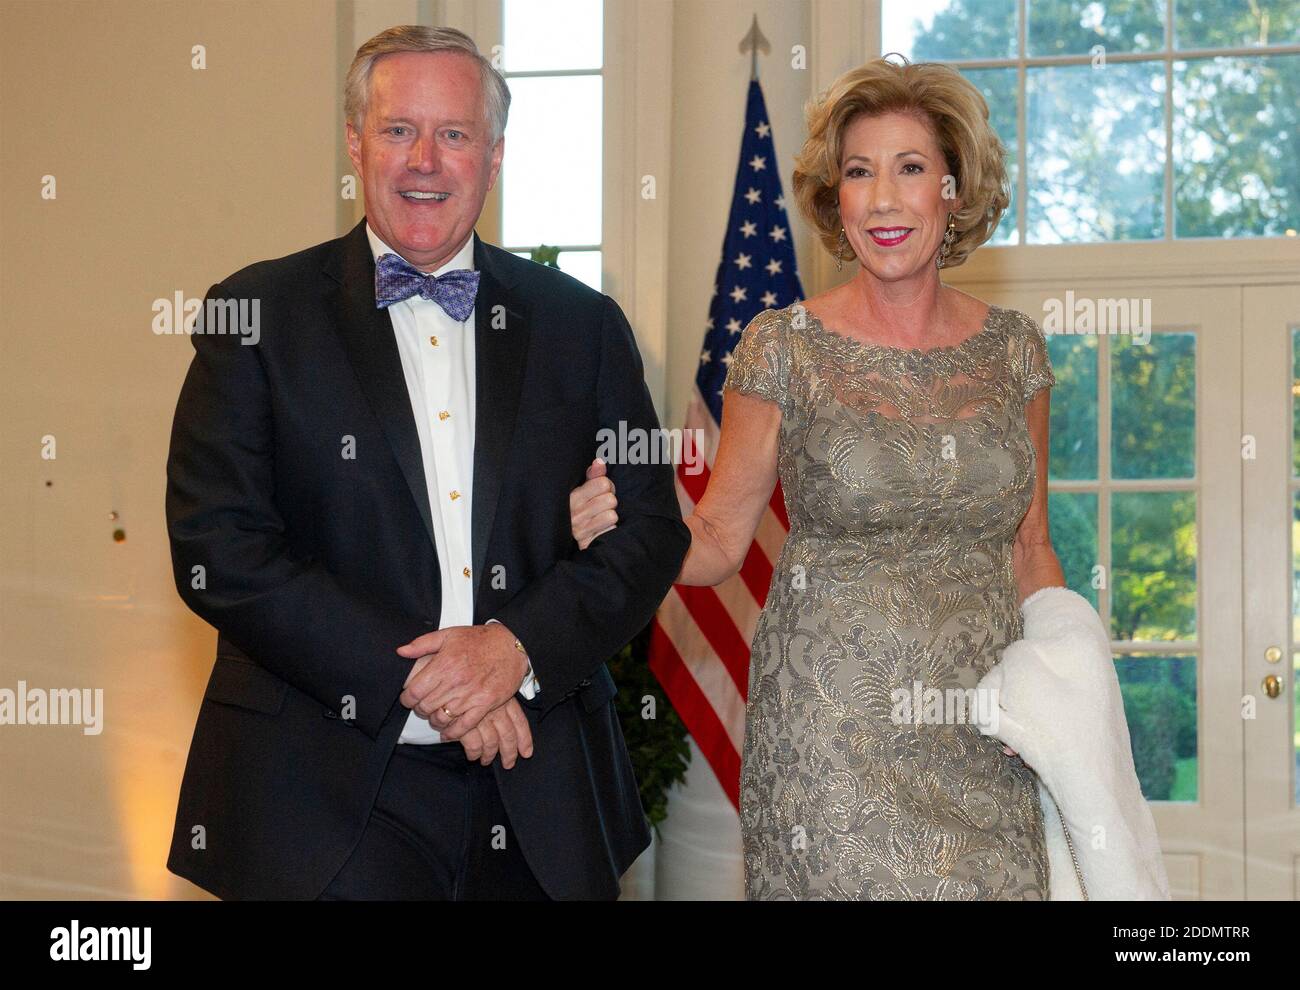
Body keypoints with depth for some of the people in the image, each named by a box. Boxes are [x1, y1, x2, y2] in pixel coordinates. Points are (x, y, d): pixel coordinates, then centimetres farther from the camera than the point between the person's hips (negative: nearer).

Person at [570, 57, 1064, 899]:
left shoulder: (1013, 350, 6)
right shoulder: (784, 349, -3)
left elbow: (1028, 548, 13)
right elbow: (718, 540, 1)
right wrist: (625, 523, -18)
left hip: (986, 735, 3)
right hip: (832, 727, -3)